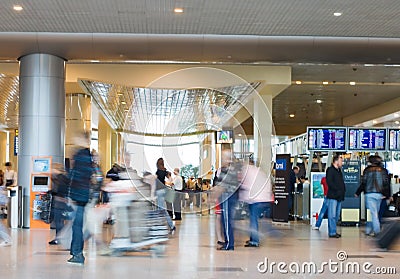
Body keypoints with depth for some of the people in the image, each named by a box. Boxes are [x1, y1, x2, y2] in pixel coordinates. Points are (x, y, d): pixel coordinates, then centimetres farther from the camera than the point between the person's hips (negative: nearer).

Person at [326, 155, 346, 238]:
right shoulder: (330, 170, -7)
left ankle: (333, 230, 18)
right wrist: (337, 190, -19)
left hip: (339, 197, 9)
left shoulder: (339, 171, 21)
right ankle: (332, 232, -8)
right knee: (332, 215, -8)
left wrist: (343, 190, 7)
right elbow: (329, 182, -17)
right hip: (332, 196, -9)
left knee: (337, 215, 11)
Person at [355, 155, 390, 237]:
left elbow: (363, 183, -1)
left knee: (373, 212, -3)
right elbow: (386, 183, 1)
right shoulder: (383, 170, 7)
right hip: (379, 194, 3)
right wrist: (386, 194, 3)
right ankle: (368, 230, 19)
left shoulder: (367, 170, 0)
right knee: (374, 212, 11)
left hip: (369, 194, -3)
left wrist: (358, 193, 7)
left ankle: (377, 231, -13)